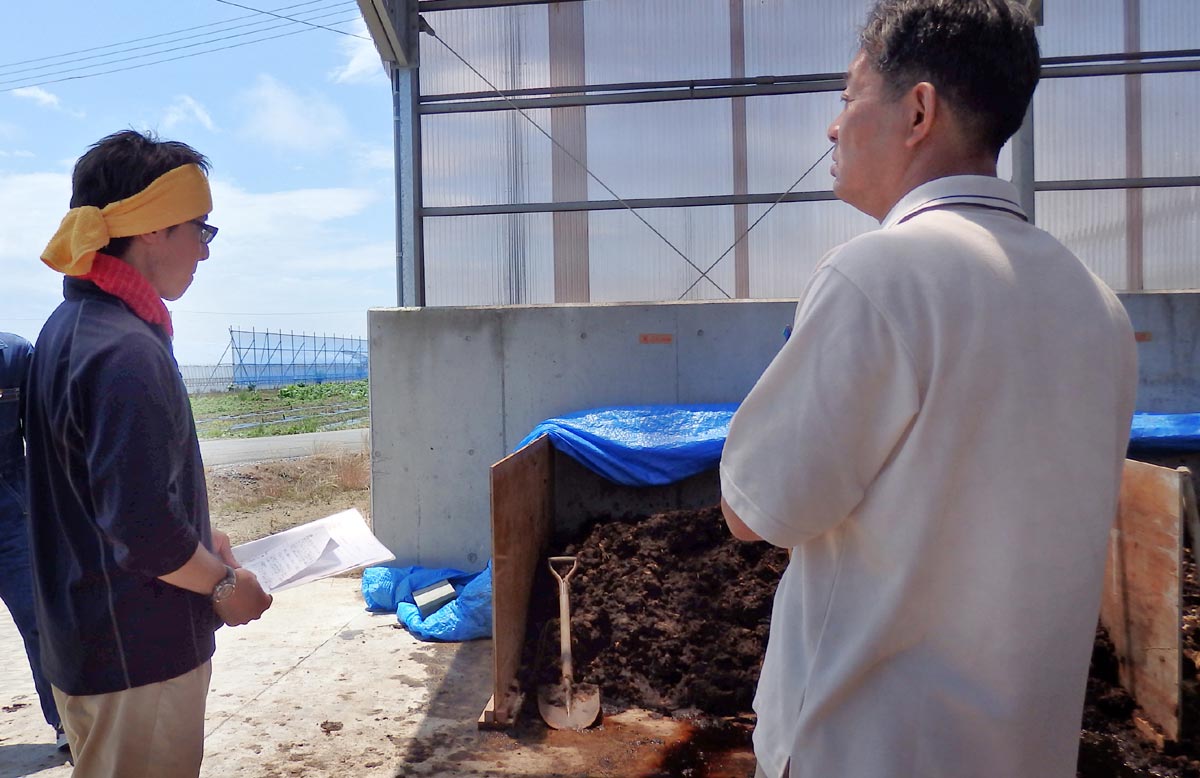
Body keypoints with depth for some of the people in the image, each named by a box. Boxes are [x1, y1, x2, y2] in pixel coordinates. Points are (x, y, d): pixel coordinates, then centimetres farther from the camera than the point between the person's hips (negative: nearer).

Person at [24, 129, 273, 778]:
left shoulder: (72, 326, 7)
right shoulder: (127, 350, -25)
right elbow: (141, 525, -29)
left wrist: (200, 542, 13)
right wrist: (223, 583, -12)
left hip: (84, 636, 10)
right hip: (138, 652, -10)